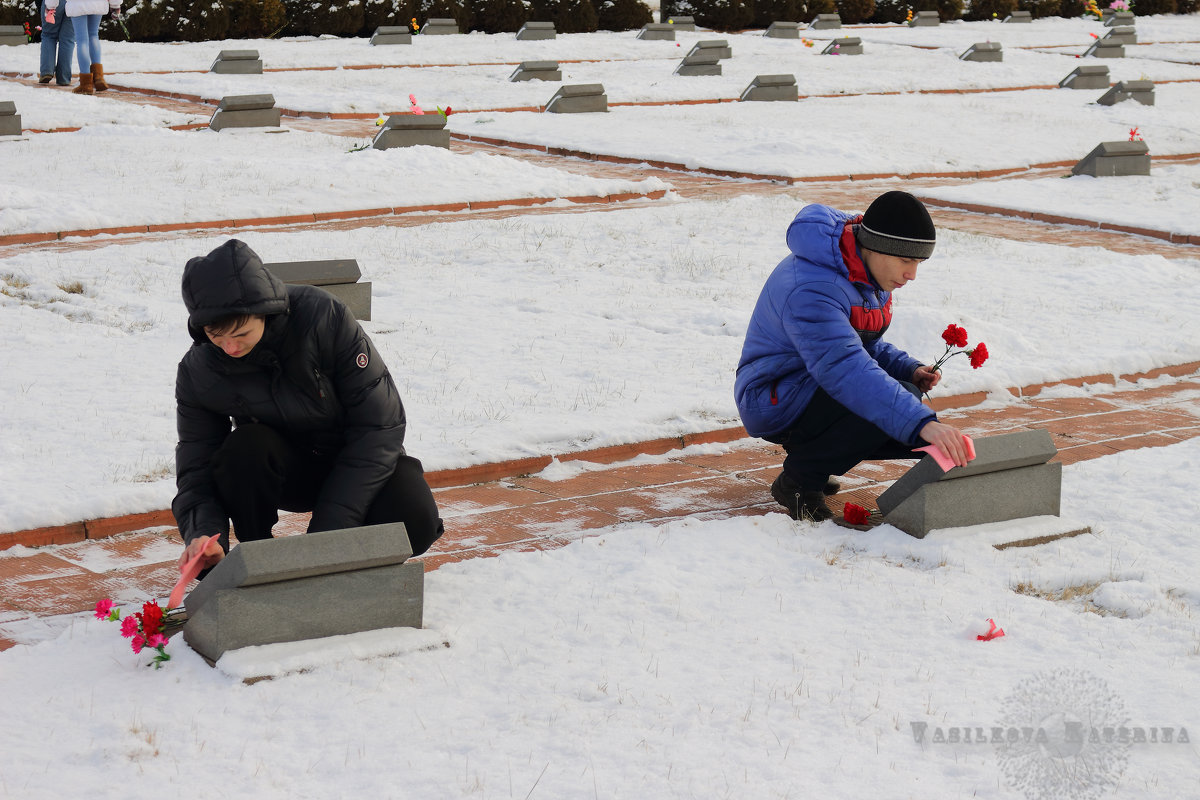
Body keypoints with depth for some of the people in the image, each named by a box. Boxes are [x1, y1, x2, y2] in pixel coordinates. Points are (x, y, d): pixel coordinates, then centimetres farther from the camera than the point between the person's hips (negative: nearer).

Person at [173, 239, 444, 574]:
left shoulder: (323, 316, -27)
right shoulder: (197, 373, -17)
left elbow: (379, 423, -24)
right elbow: (197, 471, -11)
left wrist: (329, 526, -29)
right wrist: (204, 533, -35)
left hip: (357, 460, -1)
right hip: (285, 471, 2)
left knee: (413, 521, -31)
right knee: (244, 448, -33)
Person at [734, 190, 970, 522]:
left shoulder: (864, 273, 2)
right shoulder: (811, 289, -30)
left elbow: (865, 346, 17)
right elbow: (846, 369, -42)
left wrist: (908, 369, -5)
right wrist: (922, 423, -51)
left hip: (814, 388, 10)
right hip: (775, 402, -10)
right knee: (898, 401, -29)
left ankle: (813, 449, 14)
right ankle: (798, 479, -13)